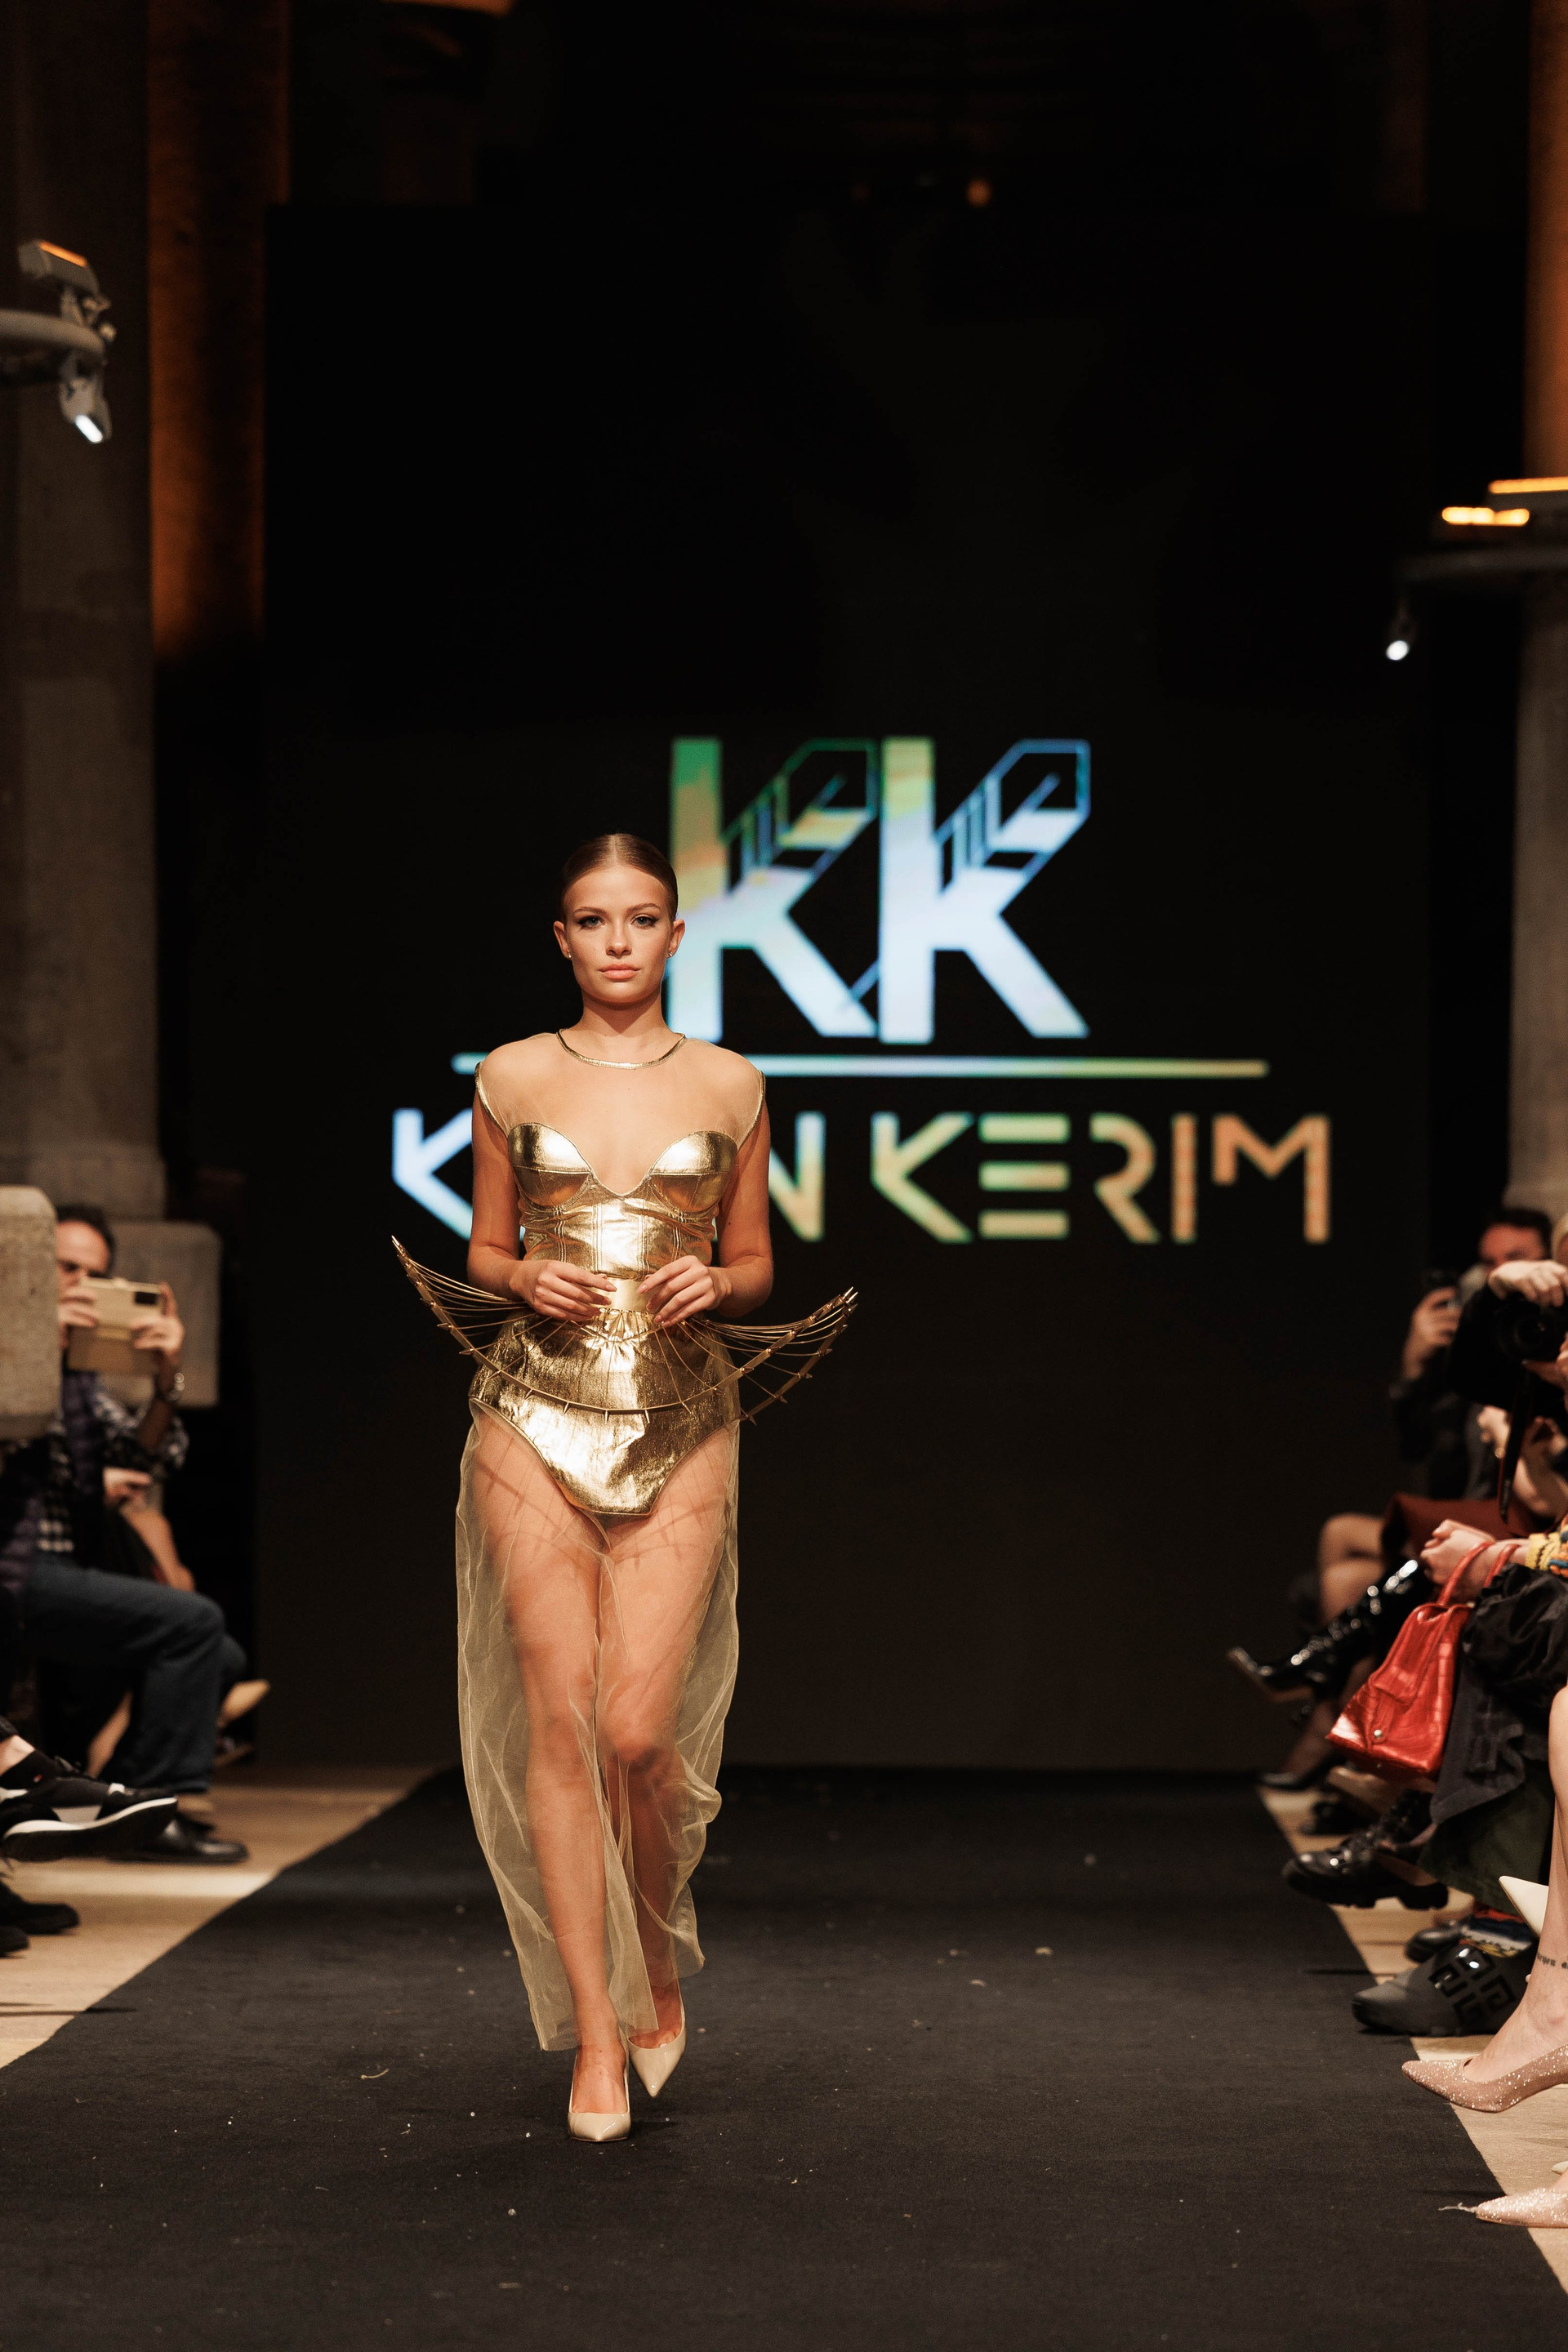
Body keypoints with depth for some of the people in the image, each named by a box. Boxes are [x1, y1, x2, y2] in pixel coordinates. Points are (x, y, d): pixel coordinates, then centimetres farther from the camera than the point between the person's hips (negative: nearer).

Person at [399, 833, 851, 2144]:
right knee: (558, 1721, -4)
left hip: (679, 1423, -1)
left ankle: (659, 1958, 20)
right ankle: (597, 2038, 4)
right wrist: (527, 1280, -7)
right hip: (537, 1419, 1)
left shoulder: (729, 1087, 7)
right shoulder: (513, 1079, 7)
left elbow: (756, 1266, 14)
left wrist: (713, 1282, -7)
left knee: (638, 1729, -9)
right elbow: (484, 1254, 14)